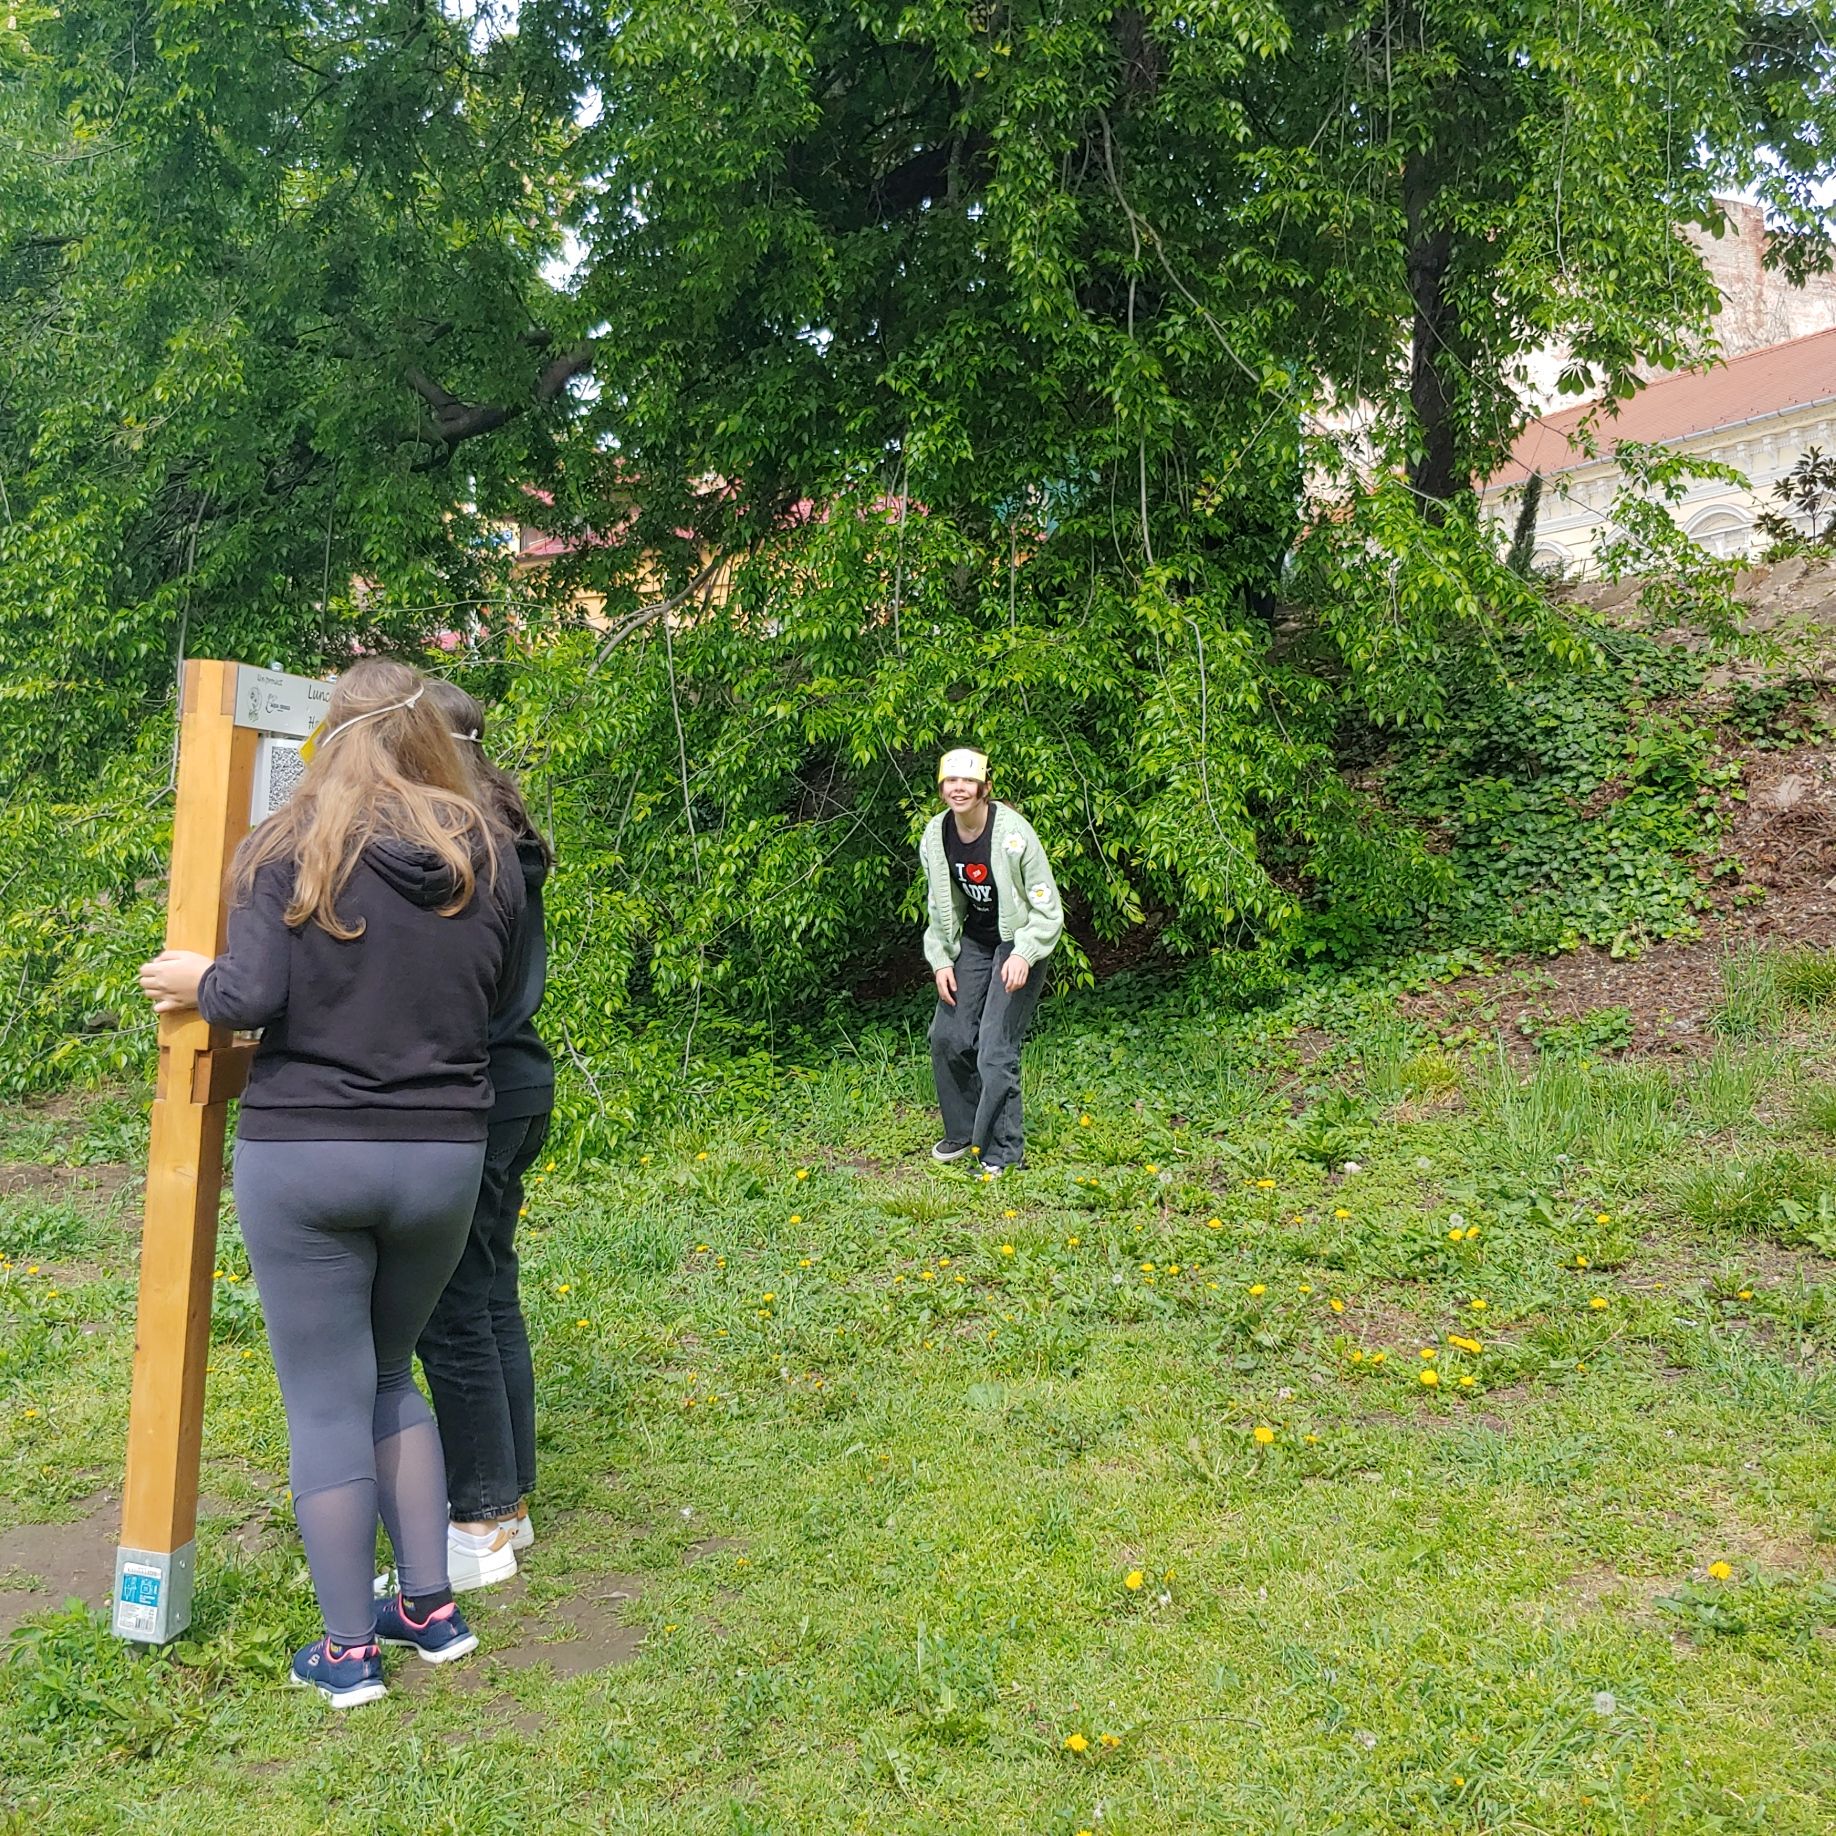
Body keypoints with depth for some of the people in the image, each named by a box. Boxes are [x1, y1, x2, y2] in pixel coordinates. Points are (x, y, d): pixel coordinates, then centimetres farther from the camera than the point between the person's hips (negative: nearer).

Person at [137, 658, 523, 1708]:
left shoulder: (292, 848, -6)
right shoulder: (487, 858, 3)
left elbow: (252, 998, -12)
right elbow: (486, 1000, 6)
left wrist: (194, 981, 8)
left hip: (303, 1154, -3)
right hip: (443, 1156, 4)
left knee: (327, 1401, 8)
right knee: (390, 1376, 23)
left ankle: (349, 1651, 18)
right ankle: (431, 1607, 26)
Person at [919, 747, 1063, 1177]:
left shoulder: (1013, 832, -21)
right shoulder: (936, 836, -5)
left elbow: (1047, 908, -15)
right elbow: (938, 908, 9)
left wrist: (1023, 955, -26)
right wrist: (940, 961, 1)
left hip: (1018, 944, -6)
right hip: (973, 943, 6)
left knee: (995, 1049, -13)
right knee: (948, 1037, 4)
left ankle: (1004, 1150, 1)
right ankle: (962, 1132, 24)